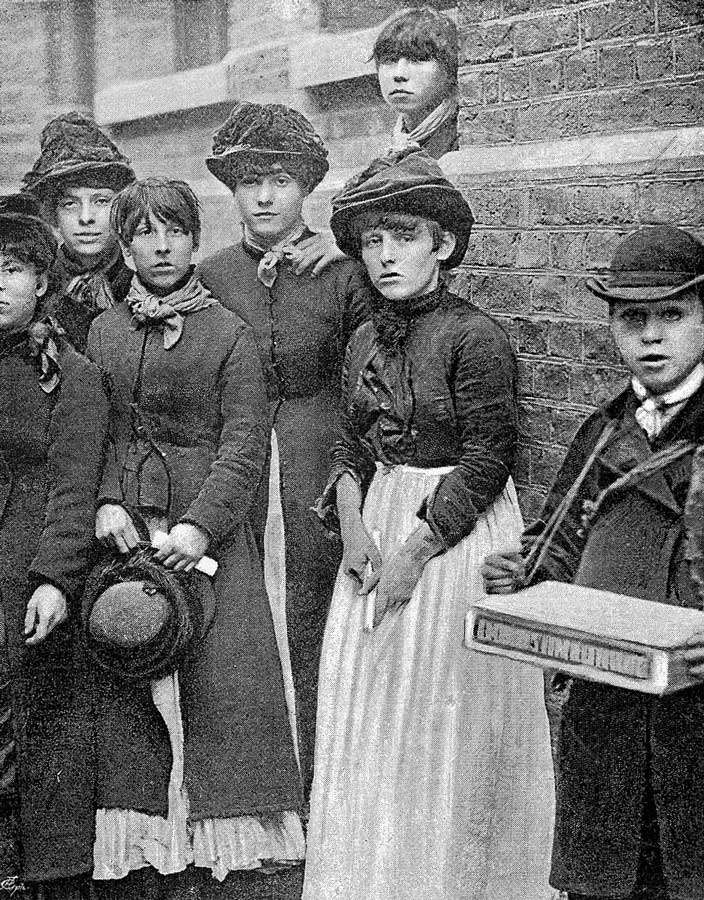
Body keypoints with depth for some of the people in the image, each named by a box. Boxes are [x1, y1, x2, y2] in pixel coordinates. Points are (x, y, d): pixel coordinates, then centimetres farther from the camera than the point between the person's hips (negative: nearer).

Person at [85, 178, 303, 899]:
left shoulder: (228, 333, 3)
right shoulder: (102, 332, 13)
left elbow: (244, 444, -4)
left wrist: (200, 526, -15)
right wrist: (105, 502, -8)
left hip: (206, 532, -3)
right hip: (123, 530, 3)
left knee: (221, 693, -4)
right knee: (125, 702, 3)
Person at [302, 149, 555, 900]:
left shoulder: (475, 337, -15)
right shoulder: (365, 341, 6)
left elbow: (486, 462, -16)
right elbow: (353, 446, 10)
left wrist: (414, 552, -17)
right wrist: (352, 522, -7)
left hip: (458, 532, -6)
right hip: (378, 526, 7)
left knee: (445, 725, 3)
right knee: (367, 720, 12)